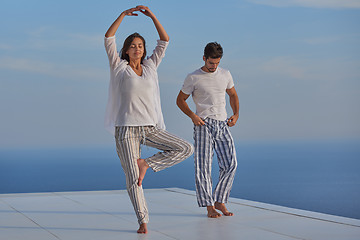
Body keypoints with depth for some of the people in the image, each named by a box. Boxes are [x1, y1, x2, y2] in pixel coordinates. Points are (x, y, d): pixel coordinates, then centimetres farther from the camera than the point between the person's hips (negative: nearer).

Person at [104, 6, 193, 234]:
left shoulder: (150, 67, 12)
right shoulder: (119, 68, 4)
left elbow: (165, 40, 9)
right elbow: (108, 38, -7)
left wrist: (152, 15, 2)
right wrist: (124, 14, -7)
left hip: (149, 128, 4)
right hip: (126, 129, -4)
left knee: (186, 149, -10)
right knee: (132, 178, -7)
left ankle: (146, 163, -1)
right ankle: (143, 222, 5)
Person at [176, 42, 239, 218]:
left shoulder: (225, 75, 11)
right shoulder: (193, 78, 0)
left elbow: (233, 95, 25)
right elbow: (180, 100, 7)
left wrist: (236, 114, 8)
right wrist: (192, 116, -9)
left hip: (222, 124, 4)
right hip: (204, 124, -4)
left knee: (230, 164, -5)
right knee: (203, 165, -8)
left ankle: (220, 202, 6)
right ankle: (209, 206, -2)